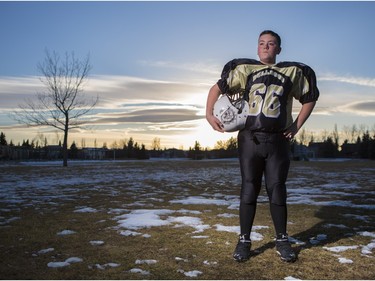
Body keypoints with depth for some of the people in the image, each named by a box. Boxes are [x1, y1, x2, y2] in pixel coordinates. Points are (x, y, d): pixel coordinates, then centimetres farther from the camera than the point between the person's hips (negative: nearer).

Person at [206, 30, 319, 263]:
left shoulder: (293, 71, 8)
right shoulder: (245, 69, 6)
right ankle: (244, 241, 13)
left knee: (277, 190, 3)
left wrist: (297, 126, 8)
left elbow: (310, 98, 18)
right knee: (249, 189, 2)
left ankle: (282, 240, 19)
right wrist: (209, 114, -6)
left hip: (278, 141, 1)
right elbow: (218, 88, 7)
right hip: (250, 139, 0)